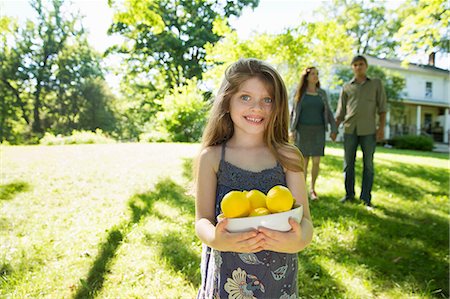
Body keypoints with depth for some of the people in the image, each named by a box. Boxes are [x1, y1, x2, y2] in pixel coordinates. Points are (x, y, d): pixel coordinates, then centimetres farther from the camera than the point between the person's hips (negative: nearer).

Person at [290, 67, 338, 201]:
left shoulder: (322, 93, 10)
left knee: (316, 161, -4)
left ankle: (312, 188, 13)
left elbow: (328, 113, 9)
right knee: (304, 161, -1)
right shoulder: (299, 93, 4)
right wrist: (292, 130, -8)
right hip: (303, 130, -2)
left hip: (318, 131, 2)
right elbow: (294, 113, 3)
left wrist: (334, 129, 0)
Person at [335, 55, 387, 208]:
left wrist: (381, 127, -5)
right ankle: (349, 194, 16)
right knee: (348, 164, 4)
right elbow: (340, 111, 14)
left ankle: (366, 197, 8)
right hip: (350, 129, 2)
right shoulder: (346, 87, 14)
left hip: (368, 130, -1)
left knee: (368, 164, 1)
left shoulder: (376, 83, 11)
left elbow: (382, 107, 6)